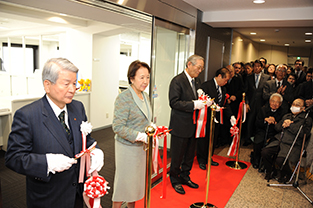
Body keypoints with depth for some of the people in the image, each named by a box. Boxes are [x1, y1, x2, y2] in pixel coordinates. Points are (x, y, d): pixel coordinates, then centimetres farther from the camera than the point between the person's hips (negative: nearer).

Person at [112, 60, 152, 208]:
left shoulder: (144, 95, 7)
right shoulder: (124, 98, -19)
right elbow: (118, 127, -22)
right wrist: (141, 136, -25)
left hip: (142, 146, 8)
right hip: (127, 147, -7)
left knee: (137, 180, 20)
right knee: (125, 181, 8)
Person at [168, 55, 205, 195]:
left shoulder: (197, 80, 10)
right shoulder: (177, 81, -15)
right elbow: (174, 102, -22)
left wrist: (204, 102, -3)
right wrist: (194, 105, -28)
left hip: (192, 125, 8)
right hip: (180, 126, -8)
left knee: (190, 154, 20)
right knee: (177, 156, 8)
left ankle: (185, 177, 39)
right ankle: (175, 180, 28)